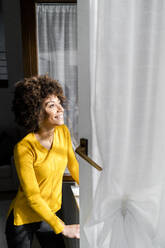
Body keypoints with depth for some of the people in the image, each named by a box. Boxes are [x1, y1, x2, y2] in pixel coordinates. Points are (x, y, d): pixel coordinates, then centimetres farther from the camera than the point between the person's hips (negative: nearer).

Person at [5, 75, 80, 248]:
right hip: (24, 220, -4)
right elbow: (33, 196, -23)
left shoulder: (63, 132, -11)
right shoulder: (24, 148, -28)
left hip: (51, 213, 5)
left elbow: (73, 165, 3)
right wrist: (63, 228, -18)